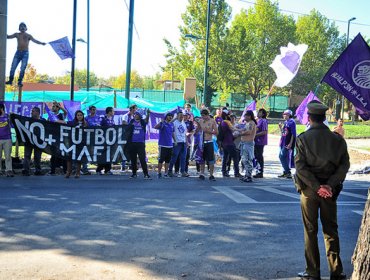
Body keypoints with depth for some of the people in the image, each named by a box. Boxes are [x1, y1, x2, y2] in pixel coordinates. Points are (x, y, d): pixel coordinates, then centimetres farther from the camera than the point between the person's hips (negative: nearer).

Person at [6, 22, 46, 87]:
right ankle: (10, 80, 3)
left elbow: (34, 40, -7)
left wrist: (41, 43, -26)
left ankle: (20, 82, -4)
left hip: (25, 53, -2)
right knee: (13, 67, -4)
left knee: (22, 69, -8)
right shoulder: (17, 34, 15)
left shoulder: (28, 35, 7)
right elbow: (8, 37, 10)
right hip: (18, 52, 3)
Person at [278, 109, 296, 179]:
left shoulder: (291, 122, -9)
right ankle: (285, 172, 18)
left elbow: (293, 134, -13)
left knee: (283, 156, -10)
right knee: (281, 156, 10)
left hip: (288, 143, -9)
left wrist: (290, 143, -18)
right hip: (283, 143, 9)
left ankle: (288, 172, -4)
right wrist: (280, 127, 3)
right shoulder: (285, 122, 16)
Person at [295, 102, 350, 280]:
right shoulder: (337, 139, 0)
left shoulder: (303, 138, -8)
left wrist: (316, 187, -15)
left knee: (310, 231, 8)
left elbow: (300, 166, -15)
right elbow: (344, 165, -6)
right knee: (331, 230, 14)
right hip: (330, 191, 2)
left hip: (308, 189, -2)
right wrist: (330, 185, -12)